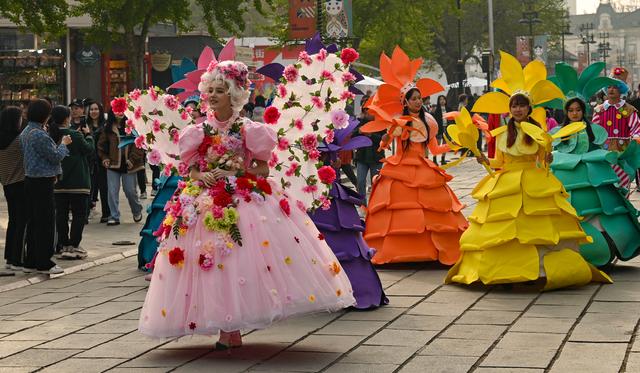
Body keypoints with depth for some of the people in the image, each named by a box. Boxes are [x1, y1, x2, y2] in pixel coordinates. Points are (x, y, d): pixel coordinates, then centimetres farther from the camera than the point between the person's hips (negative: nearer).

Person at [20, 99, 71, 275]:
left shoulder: (26, 132, 11)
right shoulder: (39, 135, -20)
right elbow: (56, 156, -16)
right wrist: (63, 143, 1)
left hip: (30, 180, 10)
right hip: (42, 183, -10)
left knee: (33, 222, 13)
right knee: (46, 222, -3)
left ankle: (30, 262, 18)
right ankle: (44, 263, 0)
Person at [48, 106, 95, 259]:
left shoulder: (52, 136, 0)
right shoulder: (76, 136, -16)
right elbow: (89, 149, -4)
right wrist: (88, 135, 11)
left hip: (58, 182, 6)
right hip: (77, 182, -5)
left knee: (61, 214, 11)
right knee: (79, 213, 1)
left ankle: (63, 244, 17)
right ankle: (73, 246, -5)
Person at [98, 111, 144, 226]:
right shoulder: (108, 128, 5)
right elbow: (101, 145, 14)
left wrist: (132, 159, -13)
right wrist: (104, 158, 3)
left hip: (128, 165, -2)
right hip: (113, 165, 2)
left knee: (130, 191, 4)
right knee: (112, 192, 0)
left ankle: (137, 211, 30)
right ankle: (114, 217, 8)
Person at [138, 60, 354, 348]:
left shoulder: (248, 130, 1)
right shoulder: (200, 131, 10)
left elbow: (263, 168, 4)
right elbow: (191, 169, 12)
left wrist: (238, 170, -11)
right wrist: (202, 176, -9)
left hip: (244, 201, -3)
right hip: (205, 203, 3)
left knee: (239, 259, -11)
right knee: (212, 262, -2)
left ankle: (231, 330, -2)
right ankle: (228, 330, 5)